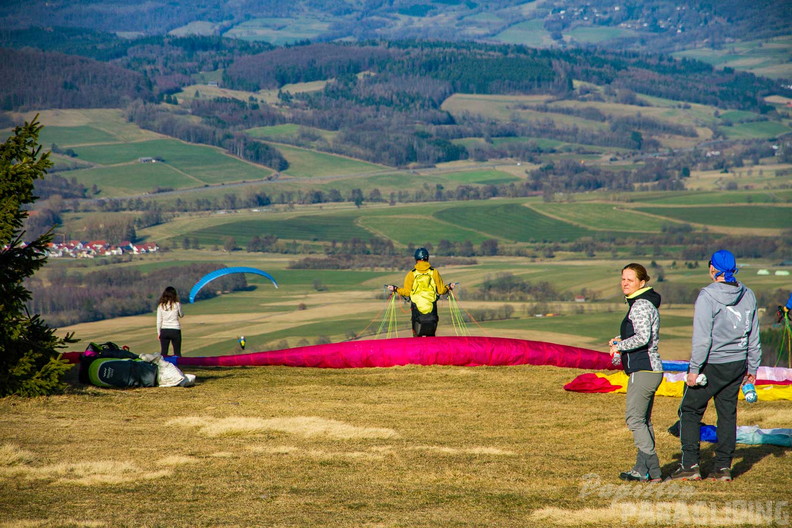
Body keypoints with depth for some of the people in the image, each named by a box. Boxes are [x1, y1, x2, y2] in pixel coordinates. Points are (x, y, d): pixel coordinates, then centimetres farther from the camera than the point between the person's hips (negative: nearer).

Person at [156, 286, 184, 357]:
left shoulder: (161, 305, -1)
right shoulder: (177, 304, -7)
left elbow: (159, 321, 2)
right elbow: (181, 315, 10)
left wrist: (158, 332, 11)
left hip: (164, 330, 2)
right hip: (175, 330, -2)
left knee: (163, 353, 6)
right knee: (177, 353, 6)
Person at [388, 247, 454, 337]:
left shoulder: (411, 274, -2)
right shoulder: (434, 273, 1)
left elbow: (406, 292, -3)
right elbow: (441, 291, 5)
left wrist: (395, 289, 14)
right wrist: (448, 287, 25)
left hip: (416, 309, -1)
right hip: (432, 309, 1)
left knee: (417, 335, 6)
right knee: (431, 336, 8)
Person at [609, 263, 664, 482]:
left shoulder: (640, 305, -13)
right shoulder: (646, 303, 19)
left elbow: (643, 338, -24)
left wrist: (619, 346, -10)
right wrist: (621, 342, 14)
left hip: (643, 369, -11)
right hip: (649, 368, 11)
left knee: (634, 417, -11)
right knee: (643, 420, 13)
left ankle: (652, 470, -14)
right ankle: (643, 468, 16)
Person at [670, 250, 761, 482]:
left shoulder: (707, 296, -14)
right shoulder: (747, 295, 5)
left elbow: (702, 338, -17)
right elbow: (754, 336, 11)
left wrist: (694, 369, -13)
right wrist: (752, 368, 19)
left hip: (712, 365, -6)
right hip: (738, 364, 6)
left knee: (690, 410, 5)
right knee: (728, 414, 12)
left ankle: (690, 464, -1)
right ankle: (723, 467, 12)